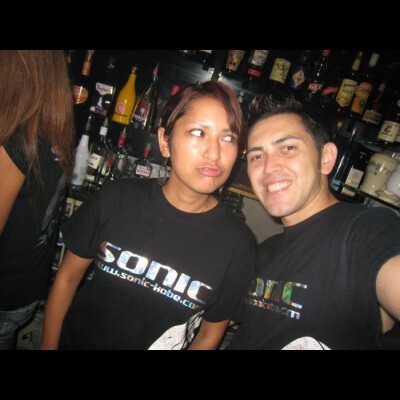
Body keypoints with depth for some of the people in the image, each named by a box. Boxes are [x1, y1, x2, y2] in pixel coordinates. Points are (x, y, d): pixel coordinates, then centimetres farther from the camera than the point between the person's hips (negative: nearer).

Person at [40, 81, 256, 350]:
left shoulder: (238, 244, -21)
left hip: (158, 341, -1)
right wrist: (48, 344, -4)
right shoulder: (115, 198, -17)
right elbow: (68, 276, -6)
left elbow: (211, 332, -9)